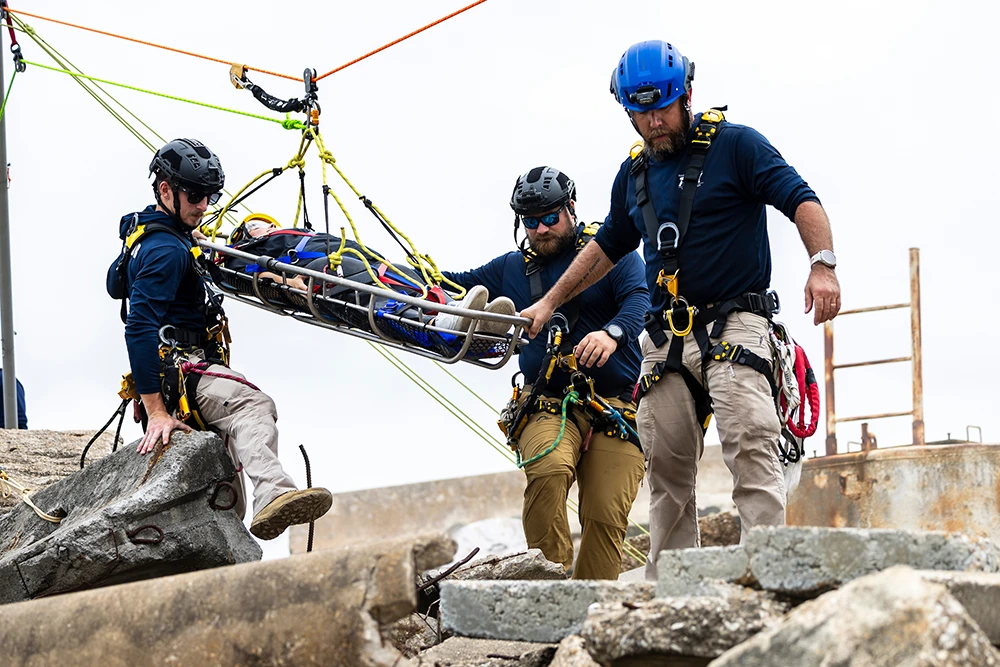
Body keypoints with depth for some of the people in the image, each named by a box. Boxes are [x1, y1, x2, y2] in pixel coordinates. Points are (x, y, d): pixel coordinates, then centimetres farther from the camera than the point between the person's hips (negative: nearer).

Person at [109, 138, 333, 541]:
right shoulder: (166, 250, -15)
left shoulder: (143, 231, 17)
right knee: (254, 406, -38)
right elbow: (139, 328, -24)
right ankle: (272, 494, -62)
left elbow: (116, 282, 35)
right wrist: (155, 412, -28)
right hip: (180, 370, -11)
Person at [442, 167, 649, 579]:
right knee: (548, 469, -31)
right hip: (547, 402, 2)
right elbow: (455, 285, 26)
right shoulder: (512, 269, 21)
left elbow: (639, 299, -8)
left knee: (606, 517, -14)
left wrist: (613, 333, -30)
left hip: (616, 408, -1)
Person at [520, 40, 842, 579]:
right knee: (666, 470, 3)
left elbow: (800, 200, -7)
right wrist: (549, 303, 32)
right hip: (665, 340, 6)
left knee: (750, 444, -22)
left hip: (733, 327, -5)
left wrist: (823, 263, -24)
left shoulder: (735, 145, 0)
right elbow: (607, 246, 32)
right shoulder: (634, 174, 18)